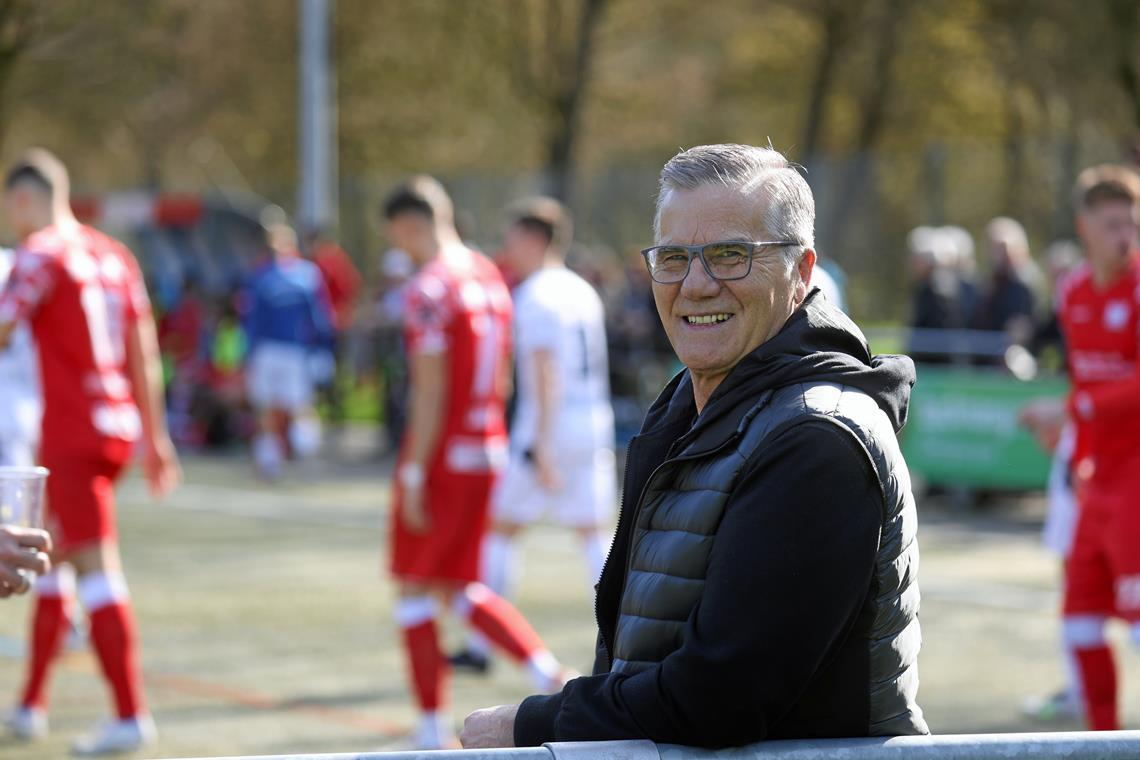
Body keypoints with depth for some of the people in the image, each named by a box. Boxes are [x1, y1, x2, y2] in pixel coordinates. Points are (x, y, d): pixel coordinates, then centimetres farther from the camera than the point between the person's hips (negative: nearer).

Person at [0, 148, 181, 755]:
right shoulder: (114, 256, 14)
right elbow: (144, 353, 16)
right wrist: (155, 438, 20)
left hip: (71, 433, -8)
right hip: (119, 428, 8)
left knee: (95, 569, -8)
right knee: (50, 555, 17)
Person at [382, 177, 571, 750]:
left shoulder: (428, 288, -15)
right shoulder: (490, 278, 11)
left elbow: (431, 390, -19)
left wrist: (414, 474, -16)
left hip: (440, 455, -8)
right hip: (487, 453, 8)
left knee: (414, 589, 6)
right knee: (458, 588, 16)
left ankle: (434, 729, 8)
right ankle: (549, 673, -2)